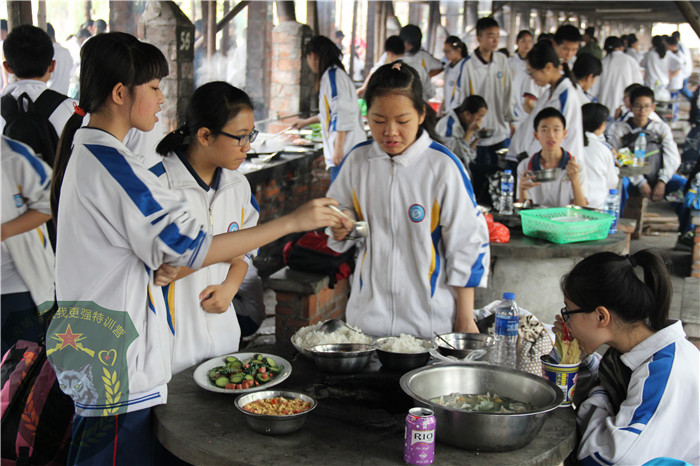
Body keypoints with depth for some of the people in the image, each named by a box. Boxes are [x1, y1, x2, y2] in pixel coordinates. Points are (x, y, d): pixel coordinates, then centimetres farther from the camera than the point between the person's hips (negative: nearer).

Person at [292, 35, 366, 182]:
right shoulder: (337, 73, 21)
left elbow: (343, 113, -19)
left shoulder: (332, 75, -10)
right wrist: (307, 121, 50)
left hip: (345, 150, -10)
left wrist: (338, 149, -21)